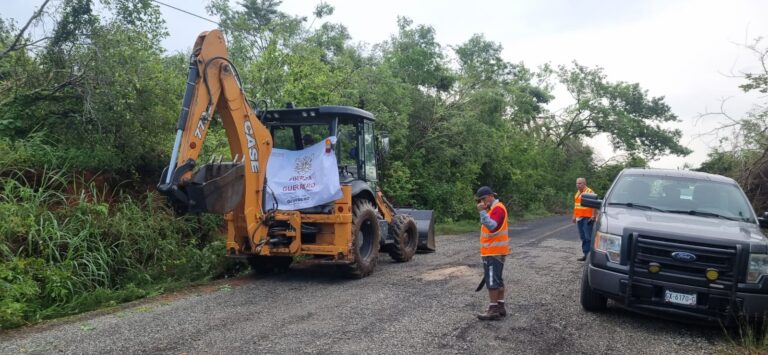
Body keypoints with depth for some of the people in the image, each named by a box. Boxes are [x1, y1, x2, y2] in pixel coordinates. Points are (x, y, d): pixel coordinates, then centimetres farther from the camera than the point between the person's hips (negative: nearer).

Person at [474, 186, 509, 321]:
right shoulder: (494, 208, 17)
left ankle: (494, 309, -4)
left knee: (492, 280, -8)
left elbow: (491, 226, -29)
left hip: (494, 252, -11)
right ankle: (500, 307, 19)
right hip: (493, 251, 11)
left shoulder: (498, 208, -15)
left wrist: (482, 211, -30)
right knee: (497, 280, 13)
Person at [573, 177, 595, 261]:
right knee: (583, 237, 10)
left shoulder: (590, 192, -8)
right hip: (579, 218, 8)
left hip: (587, 218, -8)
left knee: (588, 237, -8)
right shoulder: (577, 193, 16)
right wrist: (574, 216, 22)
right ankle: (585, 253, 16)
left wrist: (593, 215, -18)